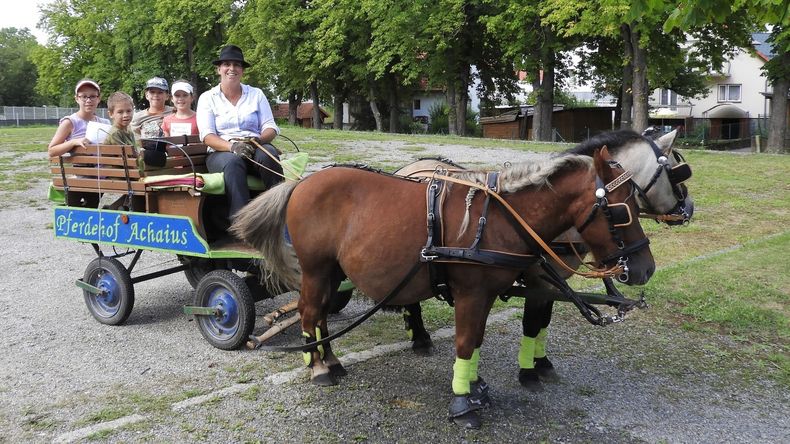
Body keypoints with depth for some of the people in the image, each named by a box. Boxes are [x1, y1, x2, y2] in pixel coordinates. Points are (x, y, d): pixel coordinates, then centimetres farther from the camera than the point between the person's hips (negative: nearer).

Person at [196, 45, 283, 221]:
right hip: (221, 152, -1)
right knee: (233, 162, -37)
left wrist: (258, 140, -16)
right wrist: (232, 146, -22)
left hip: (255, 150, 2)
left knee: (268, 153, -33)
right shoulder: (207, 98, 11)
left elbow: (270, 128, 8)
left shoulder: (256, 94, 16)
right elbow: (207, 136, -2)